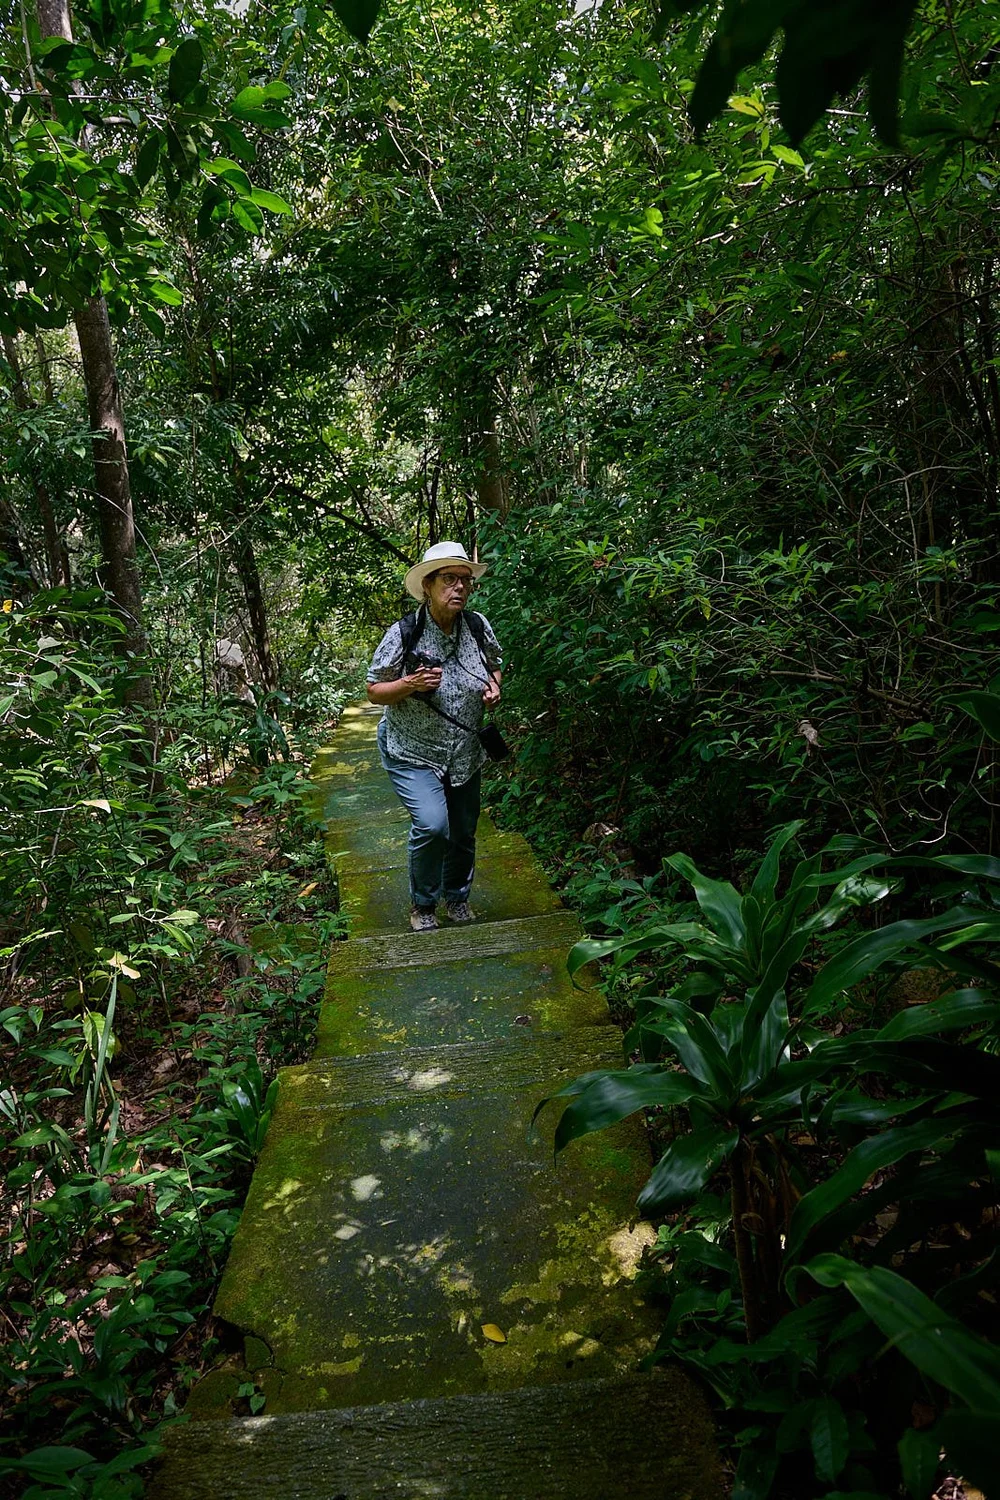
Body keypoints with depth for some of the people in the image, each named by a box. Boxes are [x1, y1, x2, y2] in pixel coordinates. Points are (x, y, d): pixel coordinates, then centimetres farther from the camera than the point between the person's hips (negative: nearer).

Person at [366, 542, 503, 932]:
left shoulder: (478, 627, -7)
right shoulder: (403, 635, -18)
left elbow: (495, 665, 14)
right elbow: (374, 692, -10)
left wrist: (494, 685, -9)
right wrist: (410, 684, -28)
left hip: (465, 753, 5)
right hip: (413, 752, -4)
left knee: (464, 832, 16)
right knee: (432, 826, -22)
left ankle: (457, 898, 44)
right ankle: (422, 904, 5)